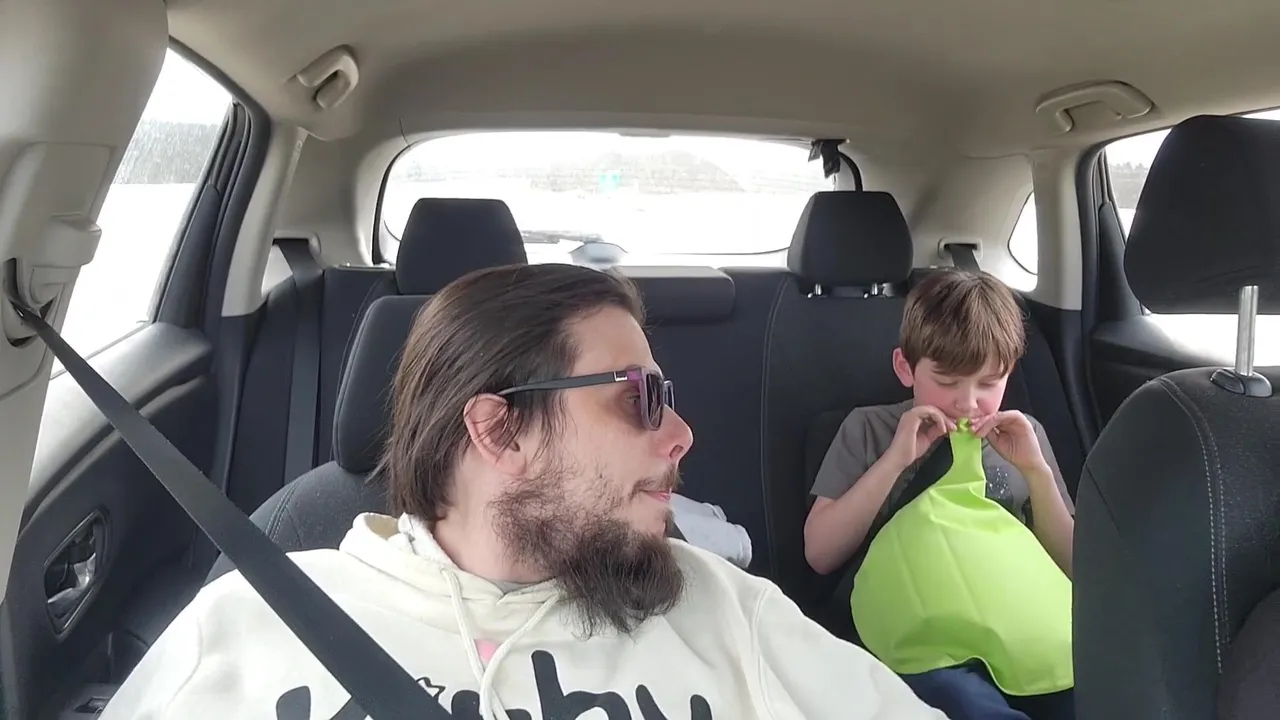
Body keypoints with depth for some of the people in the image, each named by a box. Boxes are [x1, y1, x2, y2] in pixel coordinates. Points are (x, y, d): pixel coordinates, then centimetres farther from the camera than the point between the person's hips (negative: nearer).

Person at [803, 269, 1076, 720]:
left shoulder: (1021, 436, 17)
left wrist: (1036, 471, -3)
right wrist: (895, 460, -8)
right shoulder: (868, 428, 9)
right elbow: (820, 554, 0)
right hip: (922, 640, -3)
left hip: (1024, 629, 3)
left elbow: (1070, 565, 12)